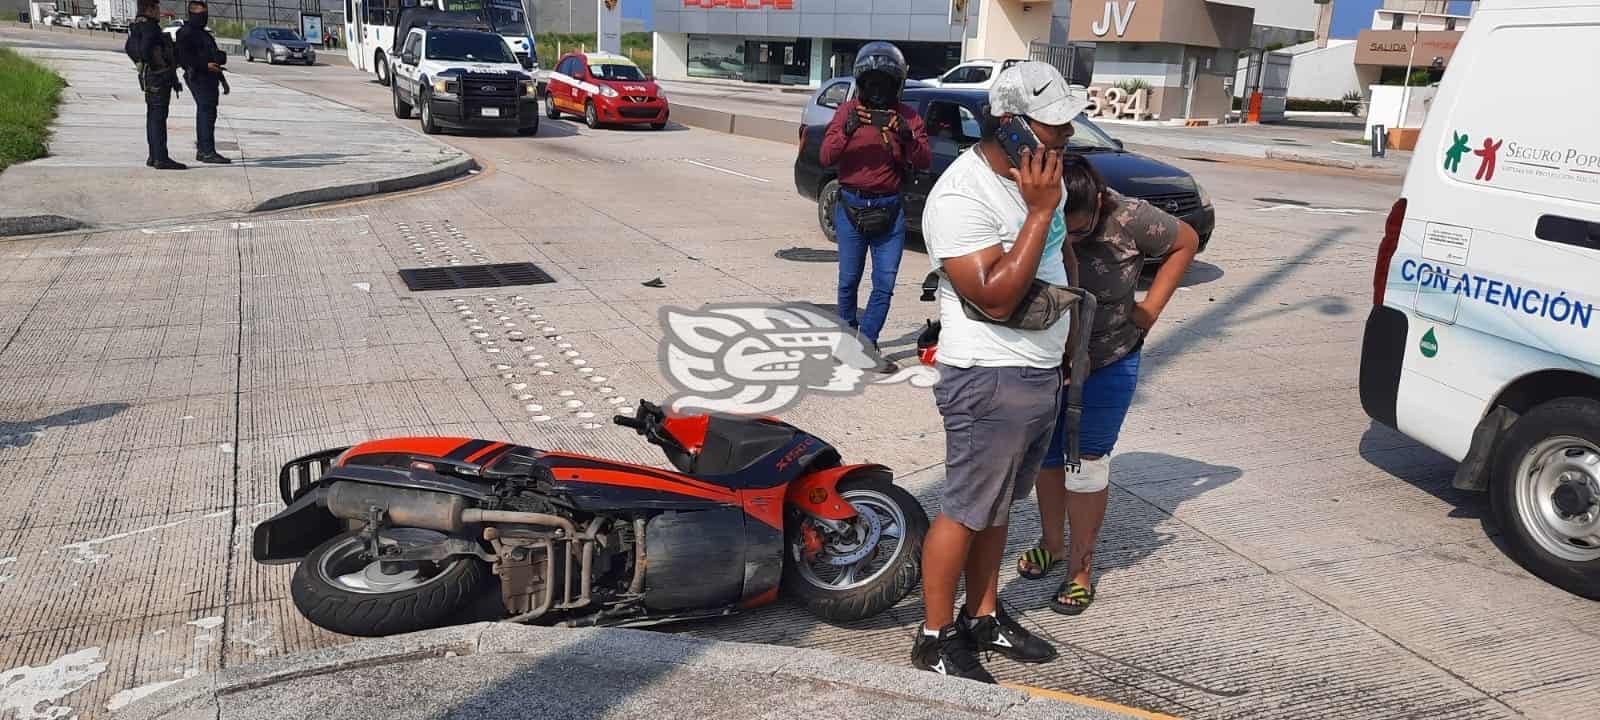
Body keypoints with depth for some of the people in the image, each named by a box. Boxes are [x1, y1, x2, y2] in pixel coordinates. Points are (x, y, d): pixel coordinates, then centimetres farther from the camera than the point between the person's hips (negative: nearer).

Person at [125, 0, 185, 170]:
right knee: (158, 118, -11)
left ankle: (153, 157, 20)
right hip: (159, 76, -10)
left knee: (153, 118, 14)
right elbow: (145, 49, -29)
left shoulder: (137, 26, 15)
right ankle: (161, 159, -12)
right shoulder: (149, 26, -16)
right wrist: (152, 65, -15)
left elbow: (128, 47, 28)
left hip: (150, 79, 10)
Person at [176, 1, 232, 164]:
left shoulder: (204, 34, 24)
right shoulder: (185, 33, -6)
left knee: (205, 113, 11)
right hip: (198, 77, -10)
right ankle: (207, 152, -21)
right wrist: (205, 65, -26)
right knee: (207, 113, -17)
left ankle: (202, 150, 16)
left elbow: (213, 56, 28)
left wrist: (222, 80, 27)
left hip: (209, 78, 10)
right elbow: (183, 57, -17)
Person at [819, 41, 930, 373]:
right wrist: (846, 130, -25)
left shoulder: (908, 117, 3)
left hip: (889, 209, 1)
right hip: (851, 205, -1)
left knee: (885, 283, -1)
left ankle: (866, 343, 8)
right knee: (849, 280, 8)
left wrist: (907, 138, -25)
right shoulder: (847, 111, 0)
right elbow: (826, 157, -9)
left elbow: (924, 163, -7)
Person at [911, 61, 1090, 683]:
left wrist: (1071, 338, 23)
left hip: (1043, 373, 9)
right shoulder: (962, 195, -21)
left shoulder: (1039, 172, 6)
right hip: (990, 383, -8)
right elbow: (996, 297, -27)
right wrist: (1039, 210, -25)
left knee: (997, 505, 19)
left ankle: (984, 618, 33)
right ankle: (935, 638, 17)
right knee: (965, 512, 2)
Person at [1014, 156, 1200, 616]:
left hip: (1108, 365, -2)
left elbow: (1185, 242, -3)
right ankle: (1051, 543, 36)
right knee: (1046, 454, 15)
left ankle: (1081, 568, 15)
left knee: (1087, 460, 1)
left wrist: (1150, 308, -7)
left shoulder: (1129, 219, -21)